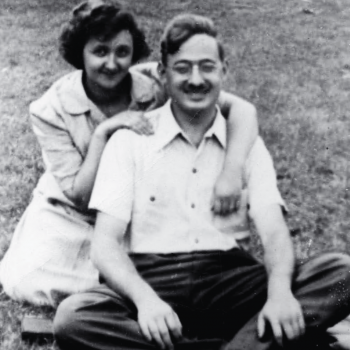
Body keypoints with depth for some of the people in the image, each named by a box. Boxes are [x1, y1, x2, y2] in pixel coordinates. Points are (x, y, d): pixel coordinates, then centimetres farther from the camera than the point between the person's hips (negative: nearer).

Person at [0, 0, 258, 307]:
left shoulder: (155, 84, -18)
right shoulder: (51, 110, -18)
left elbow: (241, 108, -24)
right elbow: (81, 196, -19)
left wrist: (231, 171, -40)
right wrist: (102, 133, -31)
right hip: (71, 215, -1)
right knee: (27, 283, -21)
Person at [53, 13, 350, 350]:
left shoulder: (247, 142, 10)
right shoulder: (130, 140, 4)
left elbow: (274, 232, -3)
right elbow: (105, 243, -4)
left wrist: (279, 291, -26)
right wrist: (145, 299, -26)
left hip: (229, 279, 1)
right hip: (150, 278, -1)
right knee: (72, 318, -33)